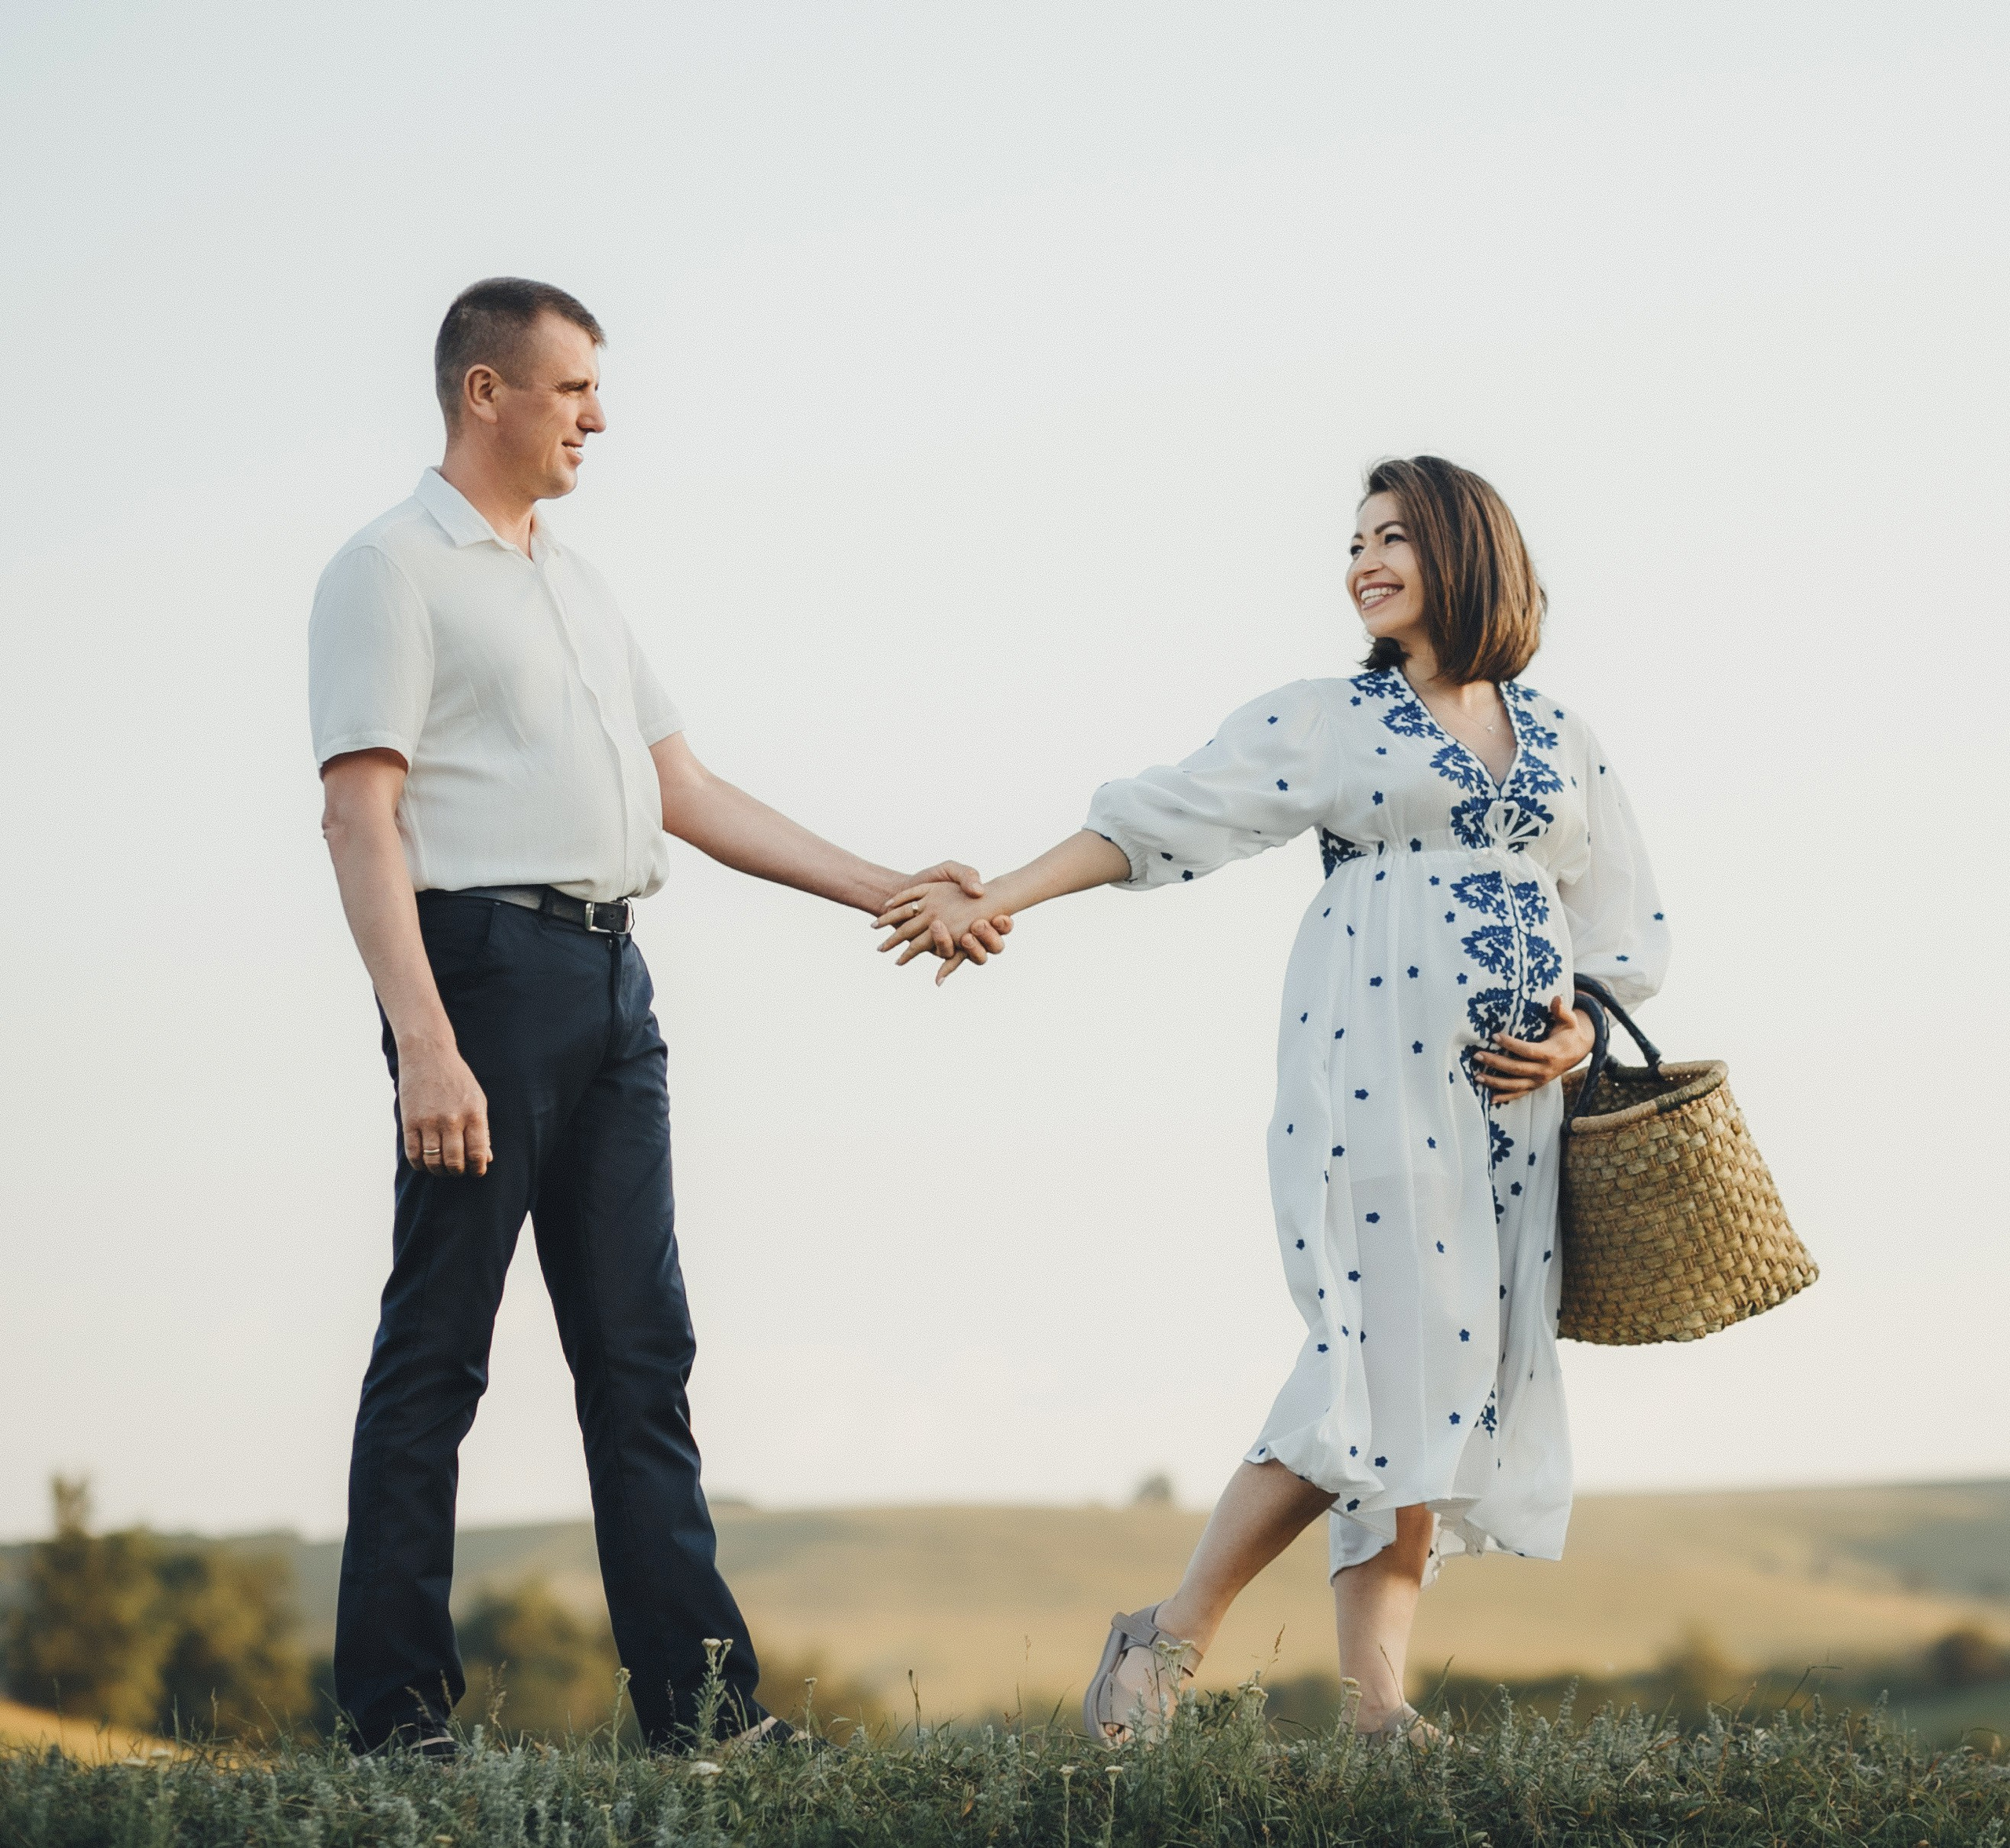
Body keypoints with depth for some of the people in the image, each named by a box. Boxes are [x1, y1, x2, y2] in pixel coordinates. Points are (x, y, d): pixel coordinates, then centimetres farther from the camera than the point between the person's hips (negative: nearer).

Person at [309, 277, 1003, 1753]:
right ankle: (396, 1716, 1)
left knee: (642, 1352, 6)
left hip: (609, 979, 8)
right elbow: (362, 818, -12)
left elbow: (683, 791, 21)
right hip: (487, 960, -8)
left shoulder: (577, 583, 21)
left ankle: (700, 1702, 8)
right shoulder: (395, 569, -4)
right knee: (439, 1344, -5)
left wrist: (880, 892, 14)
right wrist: (426, 1043, -22)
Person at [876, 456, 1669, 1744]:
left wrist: (1581, 1031, 1)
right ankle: (1174, 1638, -5)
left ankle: (1374, 1699, -1)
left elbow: (1625, 928, 19)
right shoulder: (1321, 723, 7)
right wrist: (992, 901, -6)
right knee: (1394, 1354, -14)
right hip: (1376, 1083, -4)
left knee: (1459, 1378, -1)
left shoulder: (1563, 744, 16)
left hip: (1513, 1100, 4)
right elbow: (1154, 819, 2)